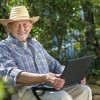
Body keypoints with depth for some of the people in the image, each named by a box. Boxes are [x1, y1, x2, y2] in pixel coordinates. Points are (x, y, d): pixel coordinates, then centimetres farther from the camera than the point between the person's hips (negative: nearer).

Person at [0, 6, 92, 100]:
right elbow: (11, 73, -16)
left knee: (84, 90, -12)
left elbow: (54, 66, 25)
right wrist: (44, 78, -30)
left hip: (49, 89, 7)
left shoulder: (35, 43, 23)